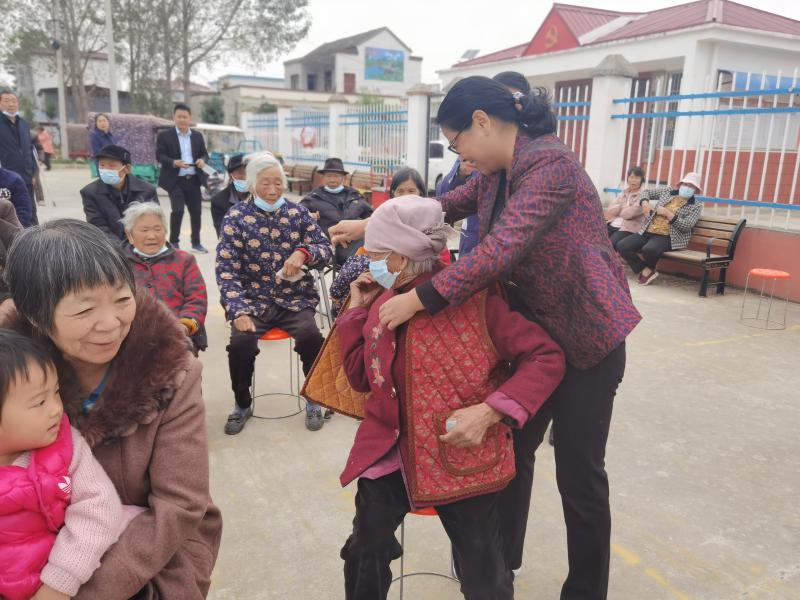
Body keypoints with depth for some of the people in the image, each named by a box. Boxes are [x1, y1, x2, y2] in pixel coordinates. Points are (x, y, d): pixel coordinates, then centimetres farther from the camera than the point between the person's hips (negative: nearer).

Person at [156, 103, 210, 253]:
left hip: (194, 180, 4)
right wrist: (174, 162, -24)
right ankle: (173, 242, 4)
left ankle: (196, 242, 23)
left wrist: (202, 160, -11)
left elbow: (204, 153, 13)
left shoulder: (198, 136, 11)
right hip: (175, 180, -4)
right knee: (177, 210, -13)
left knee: (196, 211, 9)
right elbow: (159, 155, -6)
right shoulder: (164, 135, -1)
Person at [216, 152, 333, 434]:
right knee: (241, 341, -27)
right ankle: (242, 404, 3)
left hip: (294, 298, 1)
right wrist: (239, 311, -20)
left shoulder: (297, 212, 7)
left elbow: (326, 249, 2)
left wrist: (303, 252, -22)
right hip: (253, 299, -1)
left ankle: (314, 400, 0)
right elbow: (227, 271, -6)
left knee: (310, 335, -27)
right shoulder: (236, 217, 0)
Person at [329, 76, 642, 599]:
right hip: (534, 333, 9)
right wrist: (370, 225, 13)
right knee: (513, 449, 19)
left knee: (579, 475, 5)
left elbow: (501, 249, -33)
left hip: (587, 339, -8)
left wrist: (419, 298, -33)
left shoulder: (551, 165, -24)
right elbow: (446, 206, 16)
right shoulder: (496, 174, 4)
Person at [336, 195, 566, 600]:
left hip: (462, 457, -4)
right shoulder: (384, 301, 3)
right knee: (363, 557, 15)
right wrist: (357, 311, 3)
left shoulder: (471, 297, -15)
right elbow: (360, 377, 11)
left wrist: (490, 411, -25)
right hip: (389, 452, 5)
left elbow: (547, 357, -14)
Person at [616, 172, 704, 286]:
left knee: (649, 249, -38)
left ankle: (649, 269, -1)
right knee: (621, 246, -18)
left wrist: (667, 213, -14)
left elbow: (687, 226, -10)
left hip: (668, 237, -5)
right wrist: (644, 203, 2)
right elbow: (647, 192, 25)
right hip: (647, 232, 5)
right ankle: (645, 271, -7)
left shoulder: (696, 206, 3)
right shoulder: (667, 191, 14)